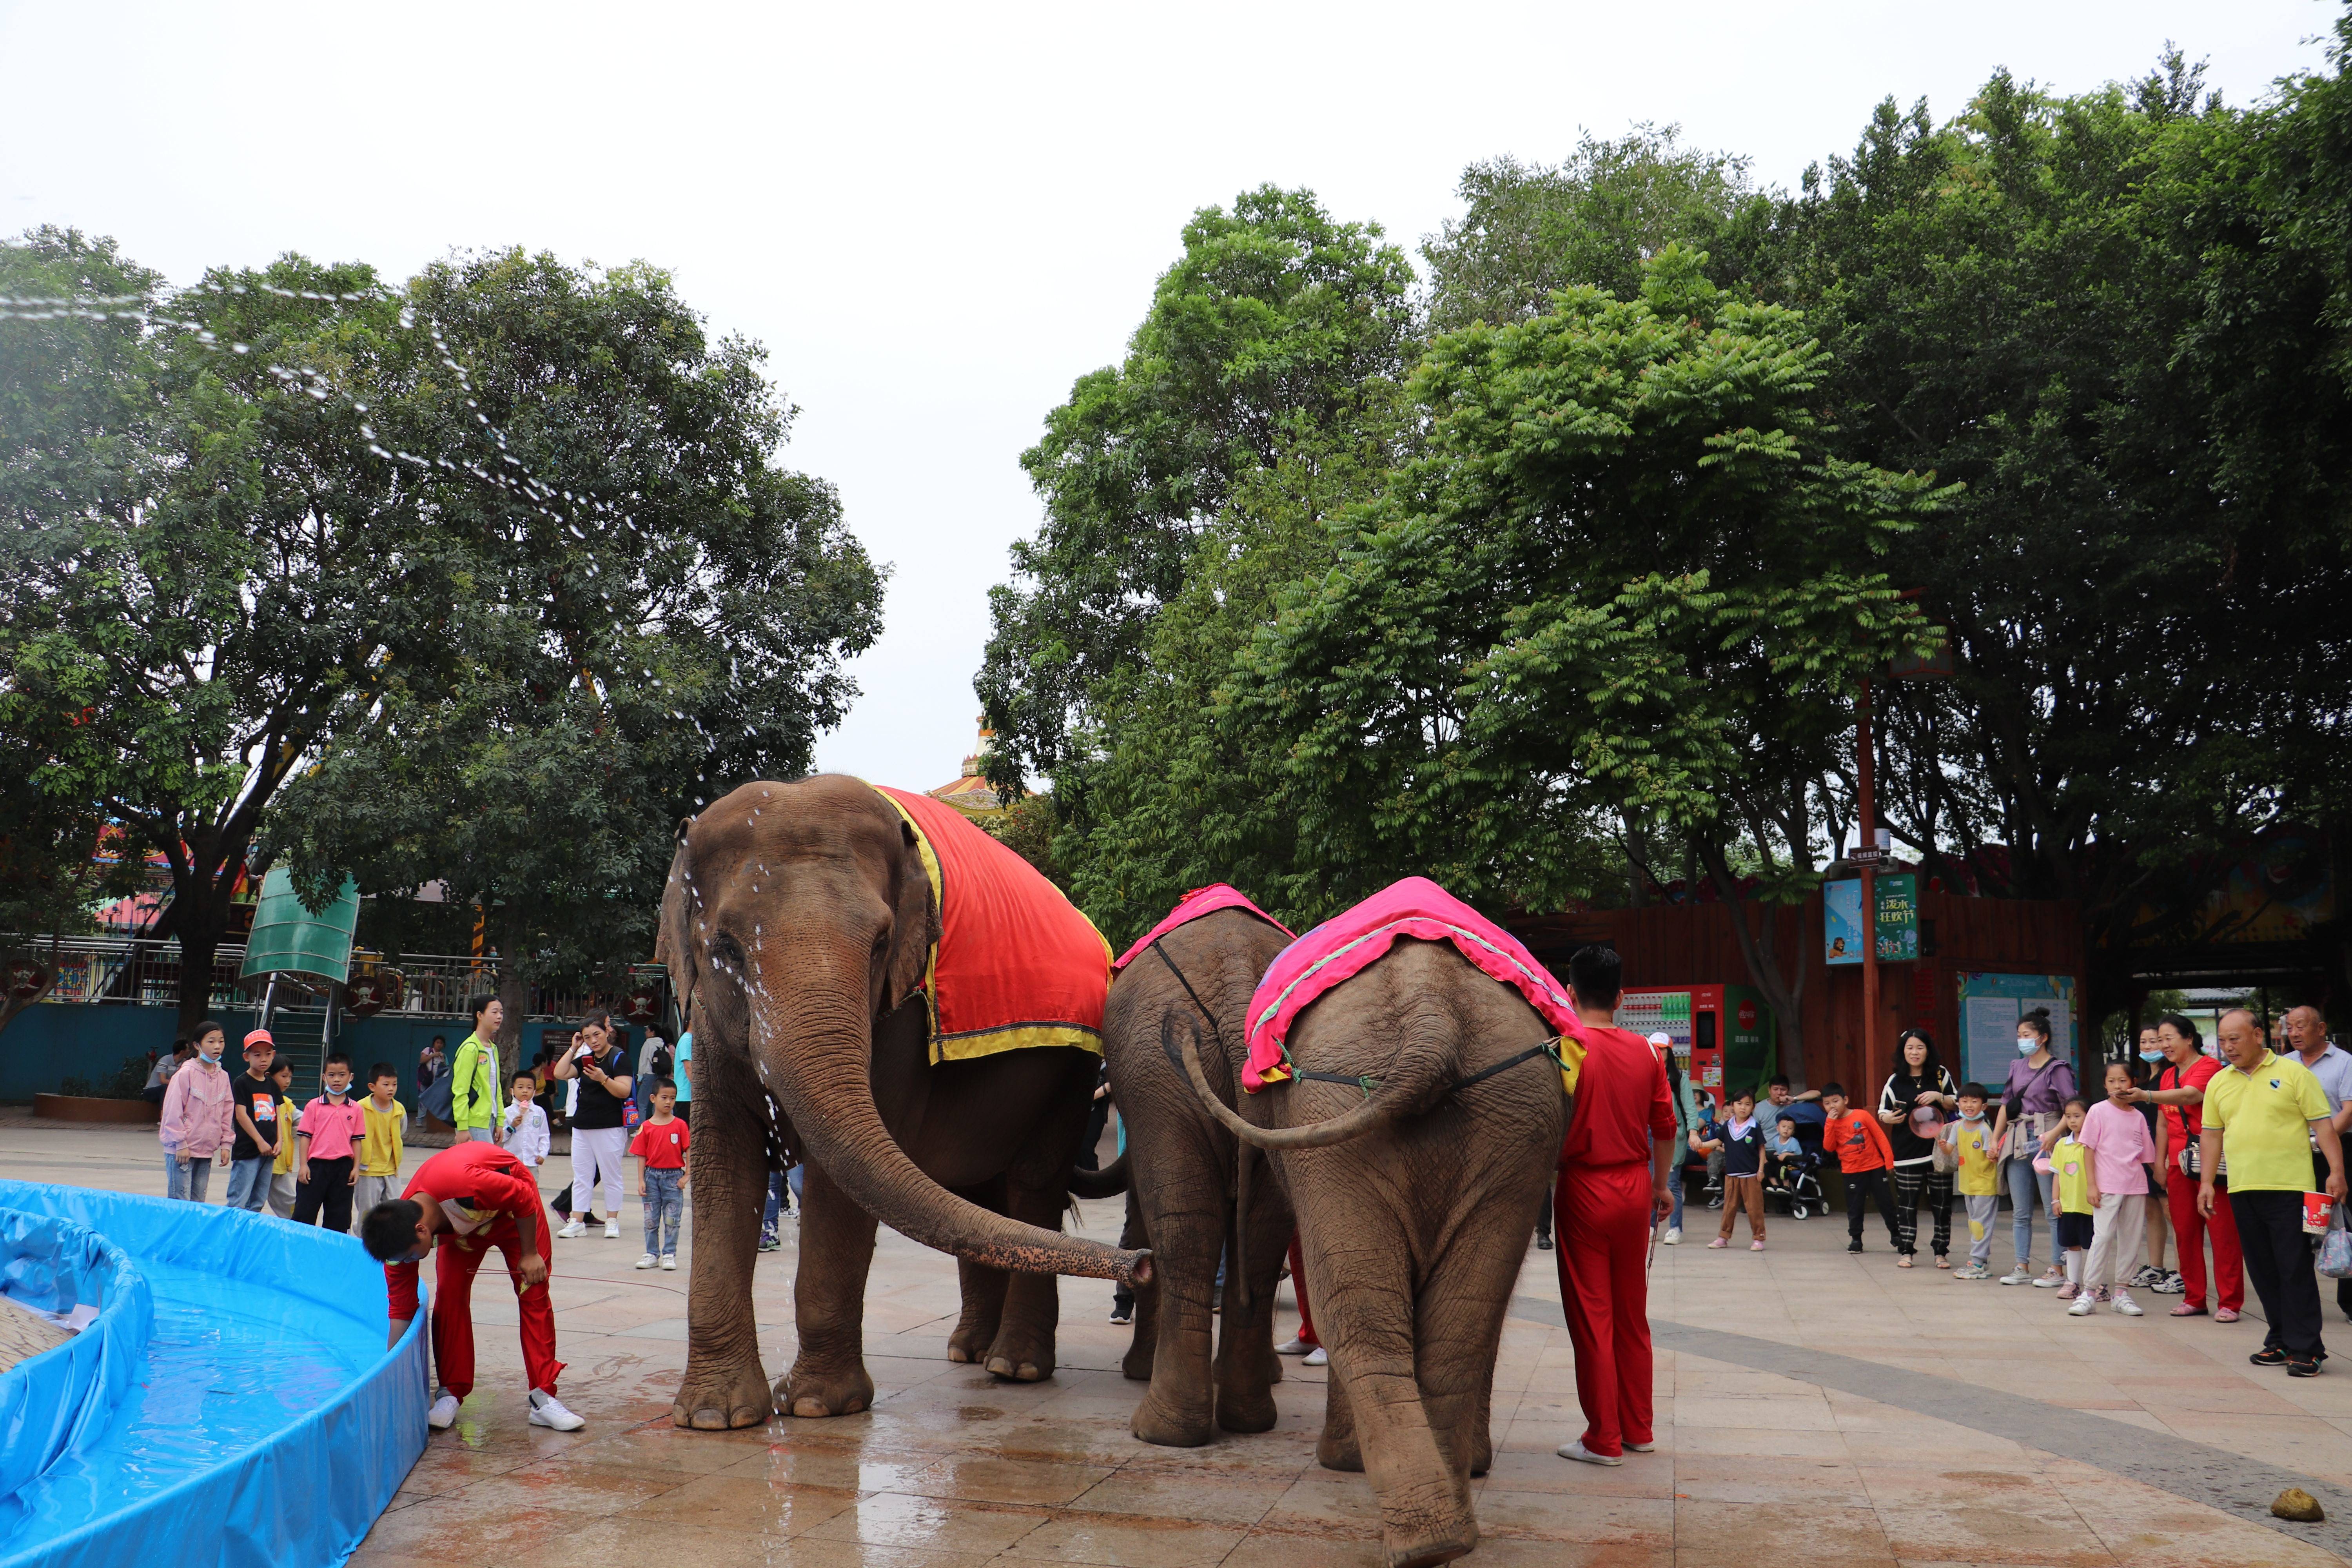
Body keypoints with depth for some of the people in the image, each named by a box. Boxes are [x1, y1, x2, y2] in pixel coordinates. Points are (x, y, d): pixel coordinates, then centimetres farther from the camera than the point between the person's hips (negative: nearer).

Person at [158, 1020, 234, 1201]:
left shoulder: (223, 1077, 7)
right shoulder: (186, 1074, -10)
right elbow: (173, 1111, -10)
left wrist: (226, 1144, 8)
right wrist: (181, 1144, -12)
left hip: (207, 1151, 6)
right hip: (181, 1151, -6)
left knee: (198, 1202, 9)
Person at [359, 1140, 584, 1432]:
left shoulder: (460, 1182, -47)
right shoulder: (401, 1234, -26)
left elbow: (525, 1198, -28)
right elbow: (400, 1311, -16)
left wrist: (530, 1254, -18)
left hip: (512, 1207, -4)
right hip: (461, 1223, 4)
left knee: (534, 1294, -10)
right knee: (449, 1296, -12)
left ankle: (543, 1399, -8)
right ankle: (450, 1394, -1)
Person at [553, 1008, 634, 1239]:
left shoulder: (620, 1057, -6)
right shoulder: (586, 1059, 15)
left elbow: (624, 1091, -14)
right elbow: (560, 1073, 5)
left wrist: (603, 1079, -28)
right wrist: (574, 1048, 4)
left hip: (610, 1127, -7)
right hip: (582, 1125, 7)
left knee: (610, 1176, 2)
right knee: (581, 1176, 6)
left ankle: (612, 1221, 10)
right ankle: (578, 1222, 9)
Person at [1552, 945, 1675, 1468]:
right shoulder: (1644, 1052, 1)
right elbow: (1665, 1126, 7)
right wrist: (1660, 1186, 19)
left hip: (1584, 1190, -5)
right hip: (1634, 1189, 5)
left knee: (1591, 1316, 3)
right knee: (1632, 1314, 16)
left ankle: (1604, 1439, 9)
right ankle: (1638, 1429, 24)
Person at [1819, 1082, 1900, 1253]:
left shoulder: (1862, 1116, -6)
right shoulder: (1831, 1123, 3)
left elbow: (1880, 1137, -4)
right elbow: (1829, 1147, -9)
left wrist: (1889, 1161, -8)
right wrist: (1830, 1122, -15)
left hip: (1875, 1167, -2)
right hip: (1852, 1172, 2)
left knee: (1886, 1203, 5)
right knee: (1854, 1207, 4)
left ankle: (1896, 1235, 17)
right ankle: (1856, 1239, 15)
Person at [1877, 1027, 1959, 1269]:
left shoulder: (1940, 1074, 4)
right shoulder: (1895, 1081, 2)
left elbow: (1956, 1104, 9)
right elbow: (1883, 1113, 6)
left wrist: (1939, 1097, -10)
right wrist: (1889, 1118, -16)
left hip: (1939, 1148, 1)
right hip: (1907, 1152, -1)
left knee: (1942, 1203, 4)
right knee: (1907, 1203, 1)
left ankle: (1941, 1252, 13)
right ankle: (1906, 1251, 9)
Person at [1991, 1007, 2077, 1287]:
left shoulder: (2057, 1069, -4)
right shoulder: (2017, 1067, 16)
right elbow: (2006, 1105, 17)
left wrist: (2054, 1135, -22)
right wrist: (1994, 1140, 12)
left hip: (2045, 1141, -7)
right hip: (2017, 1141, 7)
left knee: (2054, 1209, -4)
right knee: (2020, 1211, 9)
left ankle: (2058, 1270, 1)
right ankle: (2022, 1268, 14)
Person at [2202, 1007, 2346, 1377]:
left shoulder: (2293, 1073, -2)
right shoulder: (2218, 1083, 11)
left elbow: (2323, 1124, -3)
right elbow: (2212, 1134, 15)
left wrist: (2336, 1172, -11)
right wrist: (2207, 1182, 11)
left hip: (2289, 1187, -5)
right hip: (2242, 1190, 5)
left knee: (2296, 1269, -4)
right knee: (2263, 1270, 9)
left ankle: (2306, 1349, 1)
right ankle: (2281, 1342, 18)